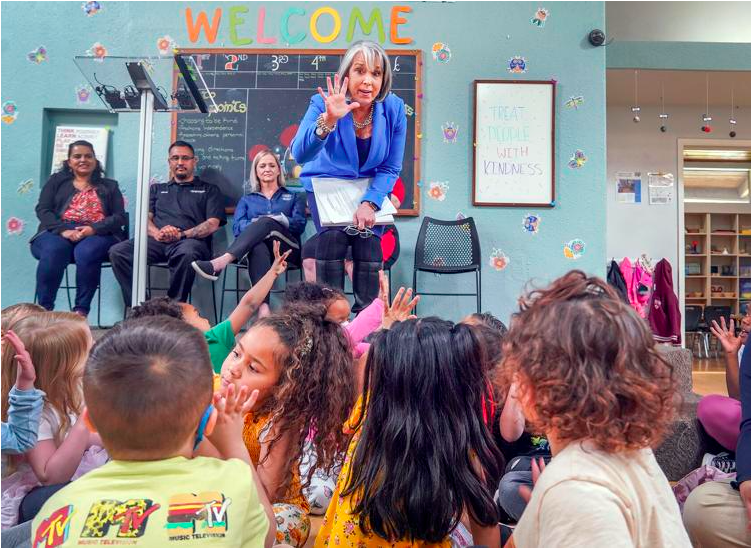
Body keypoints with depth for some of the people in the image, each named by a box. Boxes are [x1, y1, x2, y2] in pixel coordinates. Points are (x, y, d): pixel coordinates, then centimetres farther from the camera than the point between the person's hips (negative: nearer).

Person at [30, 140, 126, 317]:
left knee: (87, 252, -36)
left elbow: (119, 217, 7)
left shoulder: (109, 186, 21)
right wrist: (63, 230, -12)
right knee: (53, 250, -34)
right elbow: (43, 210, 9)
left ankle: (81, 310, -32)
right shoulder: (56, 181, 23)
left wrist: (94, 229, -13)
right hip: (59, 232, 1)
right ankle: (44, 309, -29)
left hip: (98, 235, -1)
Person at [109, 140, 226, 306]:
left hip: (190, 241, -3)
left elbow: (212, 224, 5)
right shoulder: (157, 189, 30)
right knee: (118, 252, -25)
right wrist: (157, 233, -8)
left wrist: (182, 234, -11)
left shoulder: (209, 190, 20)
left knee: (187, 253, -41)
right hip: (157, 242, 4)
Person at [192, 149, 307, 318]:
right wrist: (255, 225, -13)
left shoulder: (294, 197, 26)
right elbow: (237, 227, 9)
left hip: (288, 250, 0)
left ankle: (220, 262, -55)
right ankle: (263, 307, -62)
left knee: (267, 222, -33)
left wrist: (277, 219, -13)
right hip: (260, 247, 1)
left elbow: (300, 224, 6)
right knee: (258, 247, -40)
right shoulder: (247, 200, 28)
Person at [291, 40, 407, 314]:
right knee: (333, 236, -23)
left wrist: (369, 203, -21)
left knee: (368, 243, -15)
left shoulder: (394, 109, -15)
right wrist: (328, 121, -50)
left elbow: (391, 168, -8)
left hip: (371, 186, 2)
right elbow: (300, 155, -35)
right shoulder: (324, 103, -21)